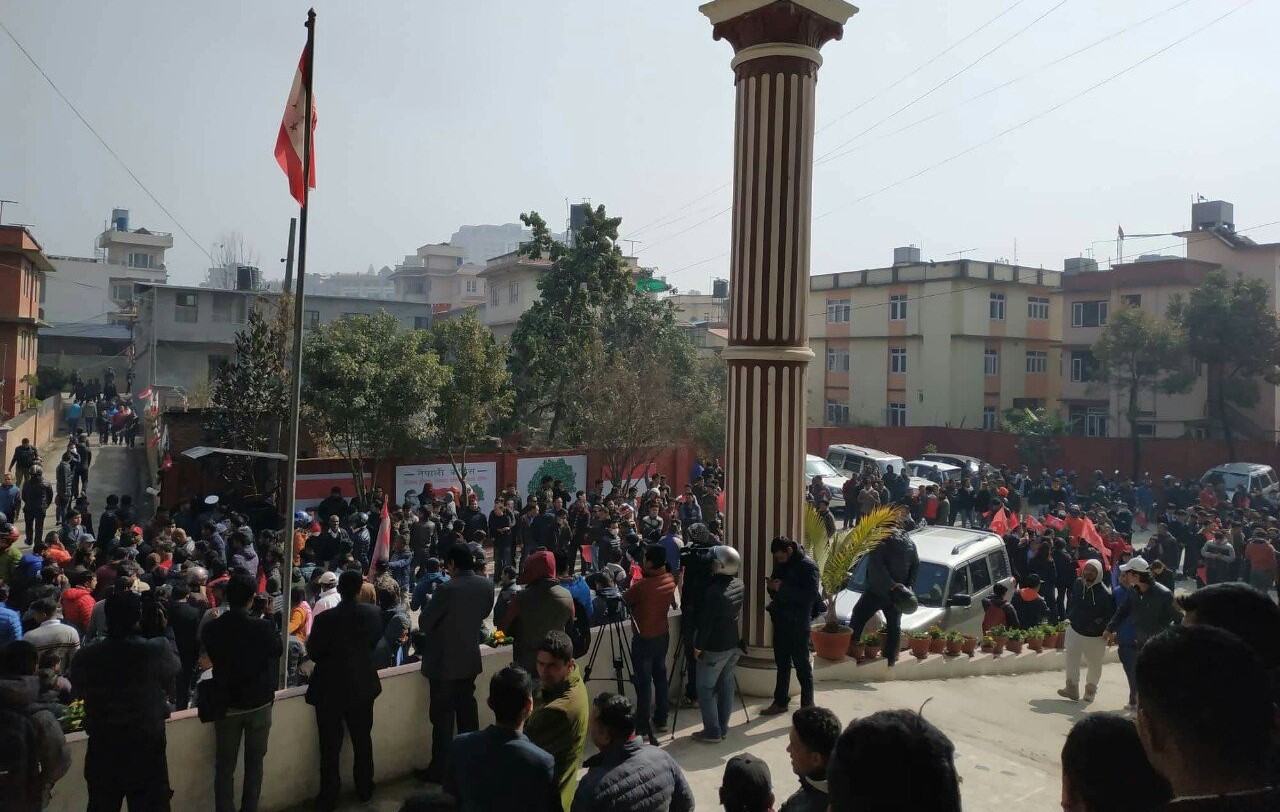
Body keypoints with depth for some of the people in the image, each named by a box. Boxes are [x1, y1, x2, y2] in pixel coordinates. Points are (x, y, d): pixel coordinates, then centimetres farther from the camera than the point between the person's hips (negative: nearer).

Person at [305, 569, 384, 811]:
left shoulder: (325, 619, -22)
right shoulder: (373, 613, -10)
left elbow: (314, 654, -11)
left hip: (331, 689, -4)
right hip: (363, 686, 4)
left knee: (330, 747, 8)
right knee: (363, 741, 18)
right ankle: (364, 790, 31)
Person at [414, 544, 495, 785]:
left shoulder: (447, 589, -23)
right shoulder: (486, 585, -4)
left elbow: (424, 622, -15)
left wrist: (429, 603, 1)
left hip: (444, 662, -6)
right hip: (470, 660, 6)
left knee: (443, 717, 4)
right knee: (467, 710, 19)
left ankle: (439, 770, 14)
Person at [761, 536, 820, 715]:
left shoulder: (807, 566, -13)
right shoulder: (780, 563, 8)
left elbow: (812, 595, -22)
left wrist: (784, 588, -24)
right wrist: (772, 586, -5)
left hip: (798, 622, -7)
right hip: (780, 620, 7)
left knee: (802, 665, 2)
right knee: (782, 663, 16)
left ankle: (807, 706, 12)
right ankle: (780, 702, 28)